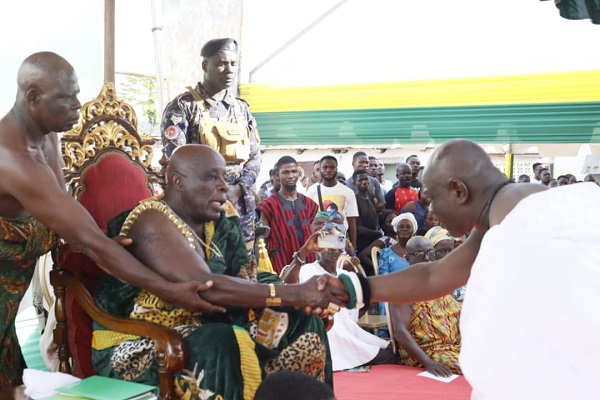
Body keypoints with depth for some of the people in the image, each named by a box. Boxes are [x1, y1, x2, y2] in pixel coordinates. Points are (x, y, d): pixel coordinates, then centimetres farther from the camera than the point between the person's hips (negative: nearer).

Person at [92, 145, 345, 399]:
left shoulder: (218, 220, 3)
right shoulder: (153, 223, -20)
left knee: (300, 324, -5)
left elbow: (242, 280, -5)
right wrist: (295, 294, -34)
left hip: (198, 328, 8)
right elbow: (205, 287, -32)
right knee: (224, 346, -35)